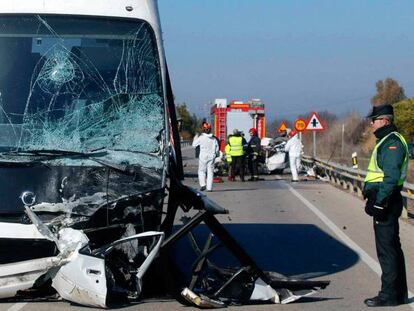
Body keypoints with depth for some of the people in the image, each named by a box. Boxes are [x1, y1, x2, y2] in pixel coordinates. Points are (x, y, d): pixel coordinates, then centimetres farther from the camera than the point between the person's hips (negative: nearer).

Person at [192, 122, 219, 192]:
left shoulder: (201, 137, -8)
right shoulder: (213, 138, 2)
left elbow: (194, 145, 3)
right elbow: (217, 149, 6)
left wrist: (195, 138, 17)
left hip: (203, 156, -3)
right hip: (211, 156, 3)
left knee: (201, 171, 9)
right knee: (210, 172, 5)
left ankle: (203, 184, -9)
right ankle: (209, 187, 2)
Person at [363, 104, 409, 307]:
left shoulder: (392, 143, -16)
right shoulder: (386, 141, 18)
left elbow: (391, 177, -24)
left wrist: (379, 202, -25)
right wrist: (375, 200, 22)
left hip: (386, 202, -11)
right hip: (384, 201, 11)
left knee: (386, 250, -6)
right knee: (392, 248, 15)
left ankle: (389, 294, -2)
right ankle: (399, 293, 22)